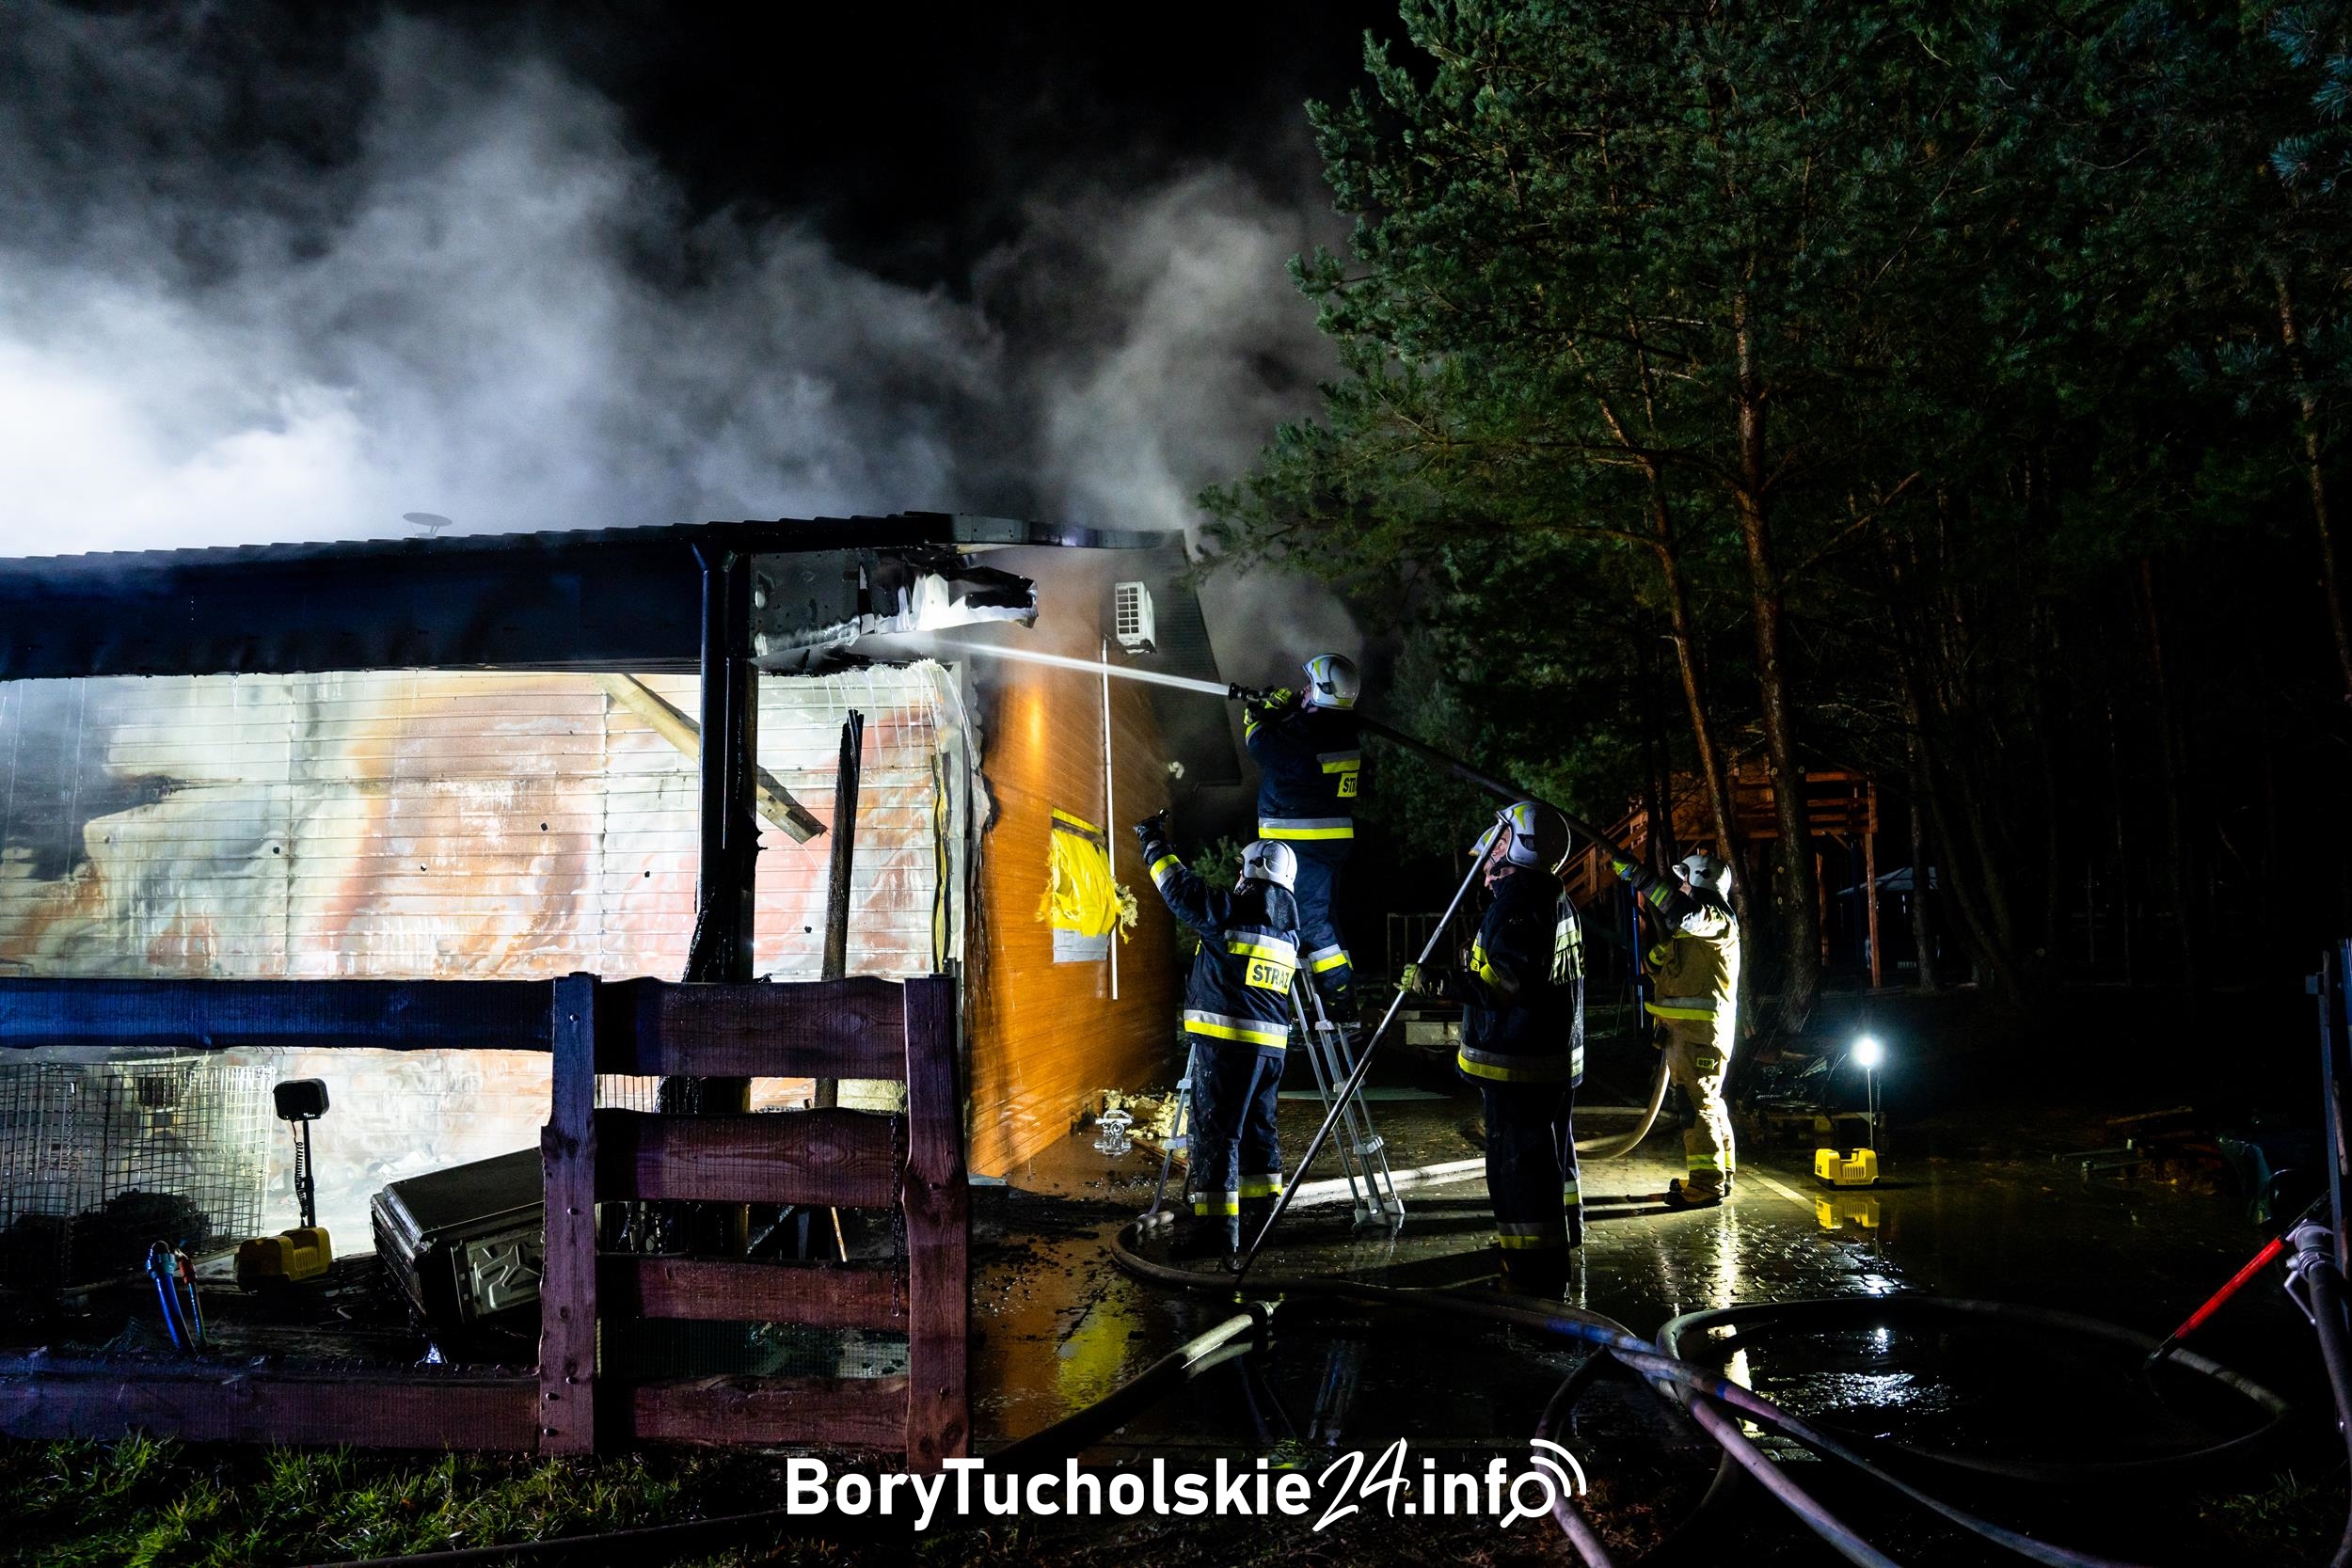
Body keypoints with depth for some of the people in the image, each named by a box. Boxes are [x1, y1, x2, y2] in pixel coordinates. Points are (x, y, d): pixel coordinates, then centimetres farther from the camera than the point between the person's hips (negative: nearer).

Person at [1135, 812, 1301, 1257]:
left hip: (1227, 1040, -8)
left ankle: (1218, 1229, -8)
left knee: (1216, 1131, -6)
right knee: (1257, 1127, 19)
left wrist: (1154, 843, 7)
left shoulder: (1233, 913, -10)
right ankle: (1262, 1215, 26)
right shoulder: (1287, 928, 14)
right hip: (1270, 1043, 8)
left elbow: (1182, 890, -7)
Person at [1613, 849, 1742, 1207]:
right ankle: (1718, 1175, 24)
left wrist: (1639, 875, -36)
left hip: (1700, 1030, -11)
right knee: (1706, 1100, 16)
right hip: (1686, 1029, 11)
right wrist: (1656, 961, 4)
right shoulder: (1697, 924, 21)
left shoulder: (1718, 920, -12)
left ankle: (1706, 1185, -9)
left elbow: (1684, 914, -35)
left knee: (1698, 1102, -10)